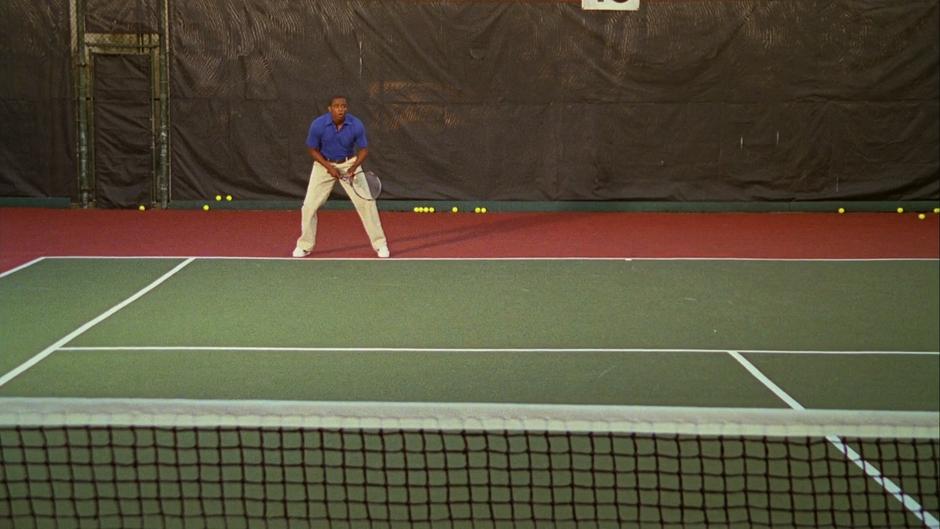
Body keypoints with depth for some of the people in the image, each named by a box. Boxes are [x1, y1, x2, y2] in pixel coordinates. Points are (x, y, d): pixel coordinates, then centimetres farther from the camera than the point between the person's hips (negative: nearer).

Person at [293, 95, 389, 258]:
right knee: (309, 205, -5)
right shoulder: (318, 125, -22)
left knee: (366, 202, -7)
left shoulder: (356, 125, -21)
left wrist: (354, 167, -23)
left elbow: (363, 149, -7)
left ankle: (380, 244, 7)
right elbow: (313, 150, -8)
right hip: (324, 164, 0)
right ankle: (305, 246, 14)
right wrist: (329, 167, -19)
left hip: (349, 164, 0)